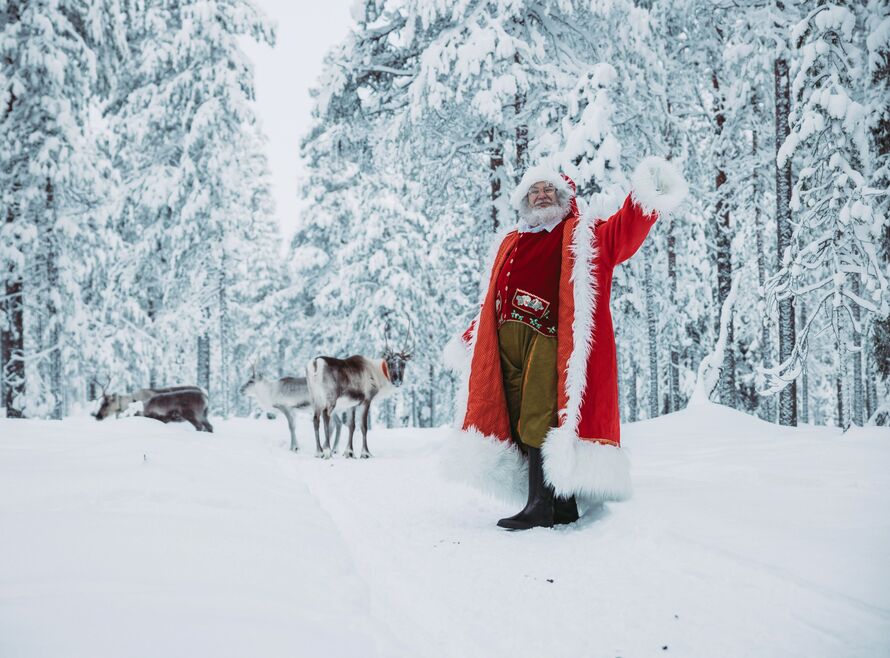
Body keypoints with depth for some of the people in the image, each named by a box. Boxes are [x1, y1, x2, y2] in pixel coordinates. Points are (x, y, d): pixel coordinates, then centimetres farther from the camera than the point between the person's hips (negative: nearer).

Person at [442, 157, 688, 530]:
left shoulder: (583, 236, 14)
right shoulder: (509, 244, 28)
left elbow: (623, 233, -5)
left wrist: (645, 196, -22)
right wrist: (468, 341, 31)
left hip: (549, 339, -5)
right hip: (507, 338, 5)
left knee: (539, 422, -15)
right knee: (520, 422, 0)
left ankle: (540, 506, -13)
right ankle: (563, 508, 5)